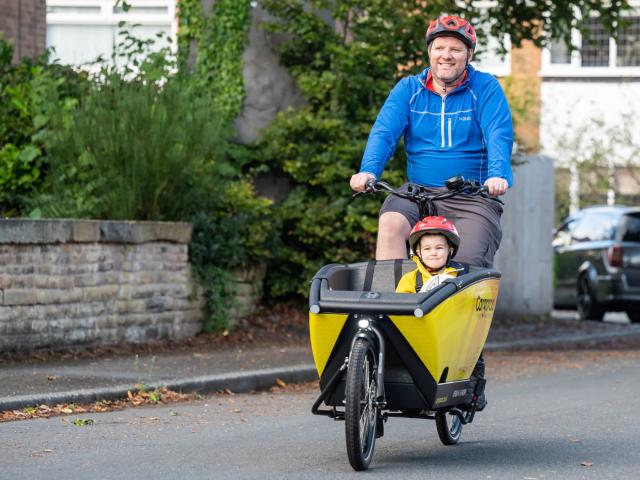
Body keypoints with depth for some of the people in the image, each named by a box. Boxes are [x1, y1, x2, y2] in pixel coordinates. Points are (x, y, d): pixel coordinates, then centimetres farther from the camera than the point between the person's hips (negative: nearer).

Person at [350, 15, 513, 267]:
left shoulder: (486, 88, 1)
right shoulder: (409, 89, 8)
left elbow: (499, 137, -12)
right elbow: (384, 132, -4)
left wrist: (498, 176, -32)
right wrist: (368, 171, -24)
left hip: (472, 199, -2)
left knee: (471, 262, -21)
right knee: (390, 225, -28)